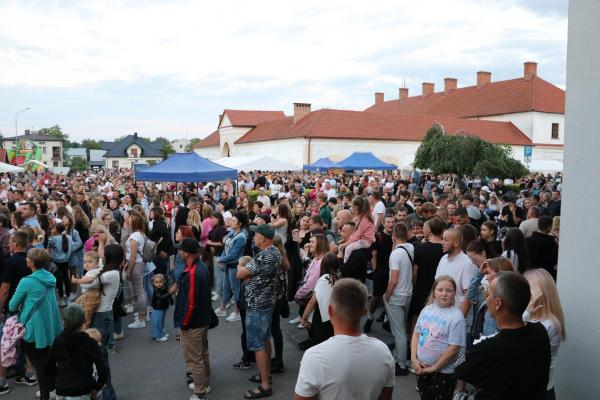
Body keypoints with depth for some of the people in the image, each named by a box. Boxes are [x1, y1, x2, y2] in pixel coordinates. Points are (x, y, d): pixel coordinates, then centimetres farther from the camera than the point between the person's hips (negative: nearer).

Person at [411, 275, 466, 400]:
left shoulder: (456, 317, -17)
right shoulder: (427, 309, 0)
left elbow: (454, 348, -18)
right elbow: (416, 334, 6)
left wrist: (434, 368, -13)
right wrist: (414, 358, -5)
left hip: (443, 372, -5)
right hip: (421, 368, 5)